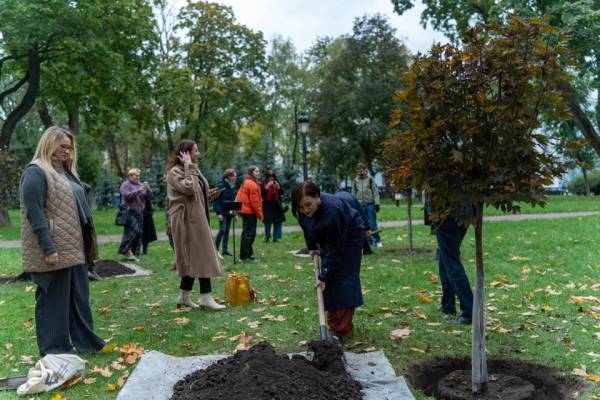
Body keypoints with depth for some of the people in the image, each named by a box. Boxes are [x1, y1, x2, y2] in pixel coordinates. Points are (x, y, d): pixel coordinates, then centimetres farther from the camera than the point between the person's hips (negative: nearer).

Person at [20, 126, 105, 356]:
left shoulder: (65, 171, 17)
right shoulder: (36, 172, -10)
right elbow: (34, 213, -17)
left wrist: (88, 243, 15)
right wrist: (48, 248, -22)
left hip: (75, 248, 8)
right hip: (54, 250, -8)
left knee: (79, 298, 14)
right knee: (53, 301, 2)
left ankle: (86, 342, 25)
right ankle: (55, 352, 14)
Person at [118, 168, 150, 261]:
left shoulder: (140, 184, 17)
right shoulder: (125, 185, 0)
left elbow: (149, 195, 11)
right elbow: (127, 195, -16)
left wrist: (147, 189, -10)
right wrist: (138, 190, -22)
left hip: (139, 212, 6)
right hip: (130, 211, -6)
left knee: (139, 233, 3)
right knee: (134, 230, -19)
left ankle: (135, 254, 10)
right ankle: (125, 249, -6)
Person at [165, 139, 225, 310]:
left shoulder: (192, 170, 18)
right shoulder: (174, 171, -11)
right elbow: (189, 188, -26)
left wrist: (208, 194, 7)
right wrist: (189, 167, -19)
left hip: (196, 219, 10)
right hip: (187, 220, -10)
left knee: (194, 258, 11)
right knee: (201, 257, -9)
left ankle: (184, 297, 18)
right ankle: (205, 297, -3)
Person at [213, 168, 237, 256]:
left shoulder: (233, 186, 10)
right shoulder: (221, 185, -11)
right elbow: (216, 200, -13)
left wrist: (234, 212, 9)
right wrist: (218, 213, -18)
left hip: (230, 212, 7)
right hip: (222, 212, -7)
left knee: (227, 230, 8)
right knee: (222, 230, -11)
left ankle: (225, 250, 13)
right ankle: (216, 248, 2)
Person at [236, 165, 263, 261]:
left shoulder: (245, 183, 16)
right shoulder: (252, 184, -15)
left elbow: (239, 197, 18)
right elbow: (254, 201, -18)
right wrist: (259, 214, -13)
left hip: (244, 210, 10)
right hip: (250, 212, -10)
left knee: (247, 233, 16)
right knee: (249, 233, -5)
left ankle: (248, 253, 25)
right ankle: (245, 256, -1)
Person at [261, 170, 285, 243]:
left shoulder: (277, 183, 9)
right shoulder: (264, 184, 1)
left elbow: (282, 193, 7)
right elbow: (261, 193, -10)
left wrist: (278, 188, -10)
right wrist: (267, 187, -18)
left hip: (276, 205, 3)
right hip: (267, 205, -3)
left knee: (277, 222, 0)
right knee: (267, 222, -5)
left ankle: (276, 238, 5)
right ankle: (267, 237, 8)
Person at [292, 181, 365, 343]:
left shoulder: (332, 210, -40)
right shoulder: (301, 210, -20)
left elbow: (335, 250, -33)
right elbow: (307, 227, 6)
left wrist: (324, 276, -29)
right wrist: (312, 247, 8)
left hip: (350, 236, -6)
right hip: (329, 239, 7)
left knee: (342, 279, -13)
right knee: (329, 280, 0)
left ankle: (341, 330, -10)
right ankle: (334, 324, 10)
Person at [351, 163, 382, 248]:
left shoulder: (370, 179, 3)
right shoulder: (355, 181, 10)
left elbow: (375, 192, 2)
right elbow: (353, 193, 15)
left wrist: (377, 203, -4)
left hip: (370, 204, -3)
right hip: (360, 205, 3)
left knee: (372, 224, -6)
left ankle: (377, 241, 3)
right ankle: (369, 241, 13)